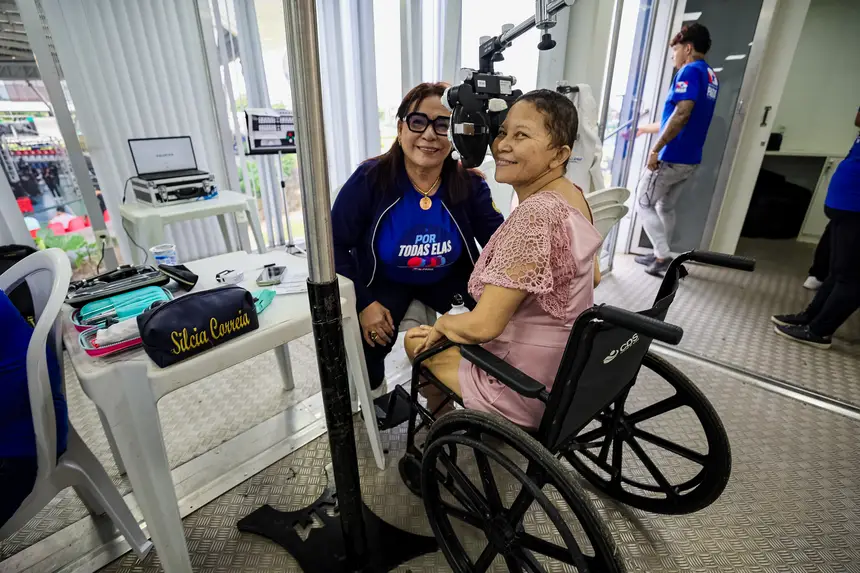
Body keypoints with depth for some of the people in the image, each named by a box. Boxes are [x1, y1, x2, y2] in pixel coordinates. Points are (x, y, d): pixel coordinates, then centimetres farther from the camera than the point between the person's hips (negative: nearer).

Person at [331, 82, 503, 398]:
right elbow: (334, 245, -13)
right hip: (386, 280, -2)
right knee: (368, 339, -27)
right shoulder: (370, 179, -19)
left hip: (449, 278, 3)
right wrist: (363, 302, -21)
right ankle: (376, 395, 11)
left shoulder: (469, 185, -13)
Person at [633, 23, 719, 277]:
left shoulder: (690, 71, -12)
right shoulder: (711, 76, 18)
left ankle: (664, 258, -2)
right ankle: (660, 254, 25)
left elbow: (681, 115, -26)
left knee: (644, 204, 1)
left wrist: (656, 148, -21)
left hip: (672, 157, -9)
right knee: (665, 207, 18)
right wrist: (644, 129, 33)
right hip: (690, 159, 9)